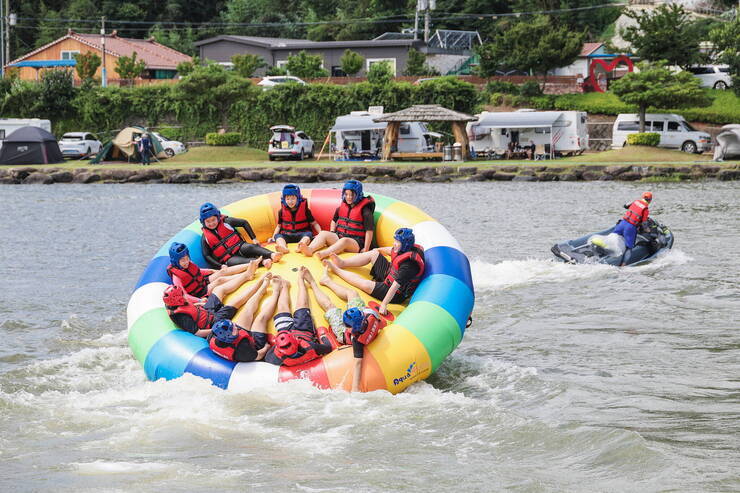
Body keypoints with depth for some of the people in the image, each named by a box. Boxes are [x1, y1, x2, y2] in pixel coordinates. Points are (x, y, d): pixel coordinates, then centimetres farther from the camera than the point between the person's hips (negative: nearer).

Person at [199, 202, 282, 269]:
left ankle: (272, 255, -55)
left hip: (240, 248, 3)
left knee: (250, 247, -31)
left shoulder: (226, 222, 6)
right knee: (232, 262, -37)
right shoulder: (205, 238, 4)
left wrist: (254, 238, 2)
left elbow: (244, 223, 9)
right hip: (229, 259, -3)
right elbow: (206, 256, -1)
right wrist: (220, 266, -15)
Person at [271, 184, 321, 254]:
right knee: (278, 236, -31)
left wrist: (320, 233, -8)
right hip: (287, 235, 1)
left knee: (308, 234, -35)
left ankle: (302, 245, -70)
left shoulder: (305, 210, 4)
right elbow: (279, 226, 18)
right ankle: (283, 248, -66)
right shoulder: (282, 211, 8)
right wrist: (273, 237, 5)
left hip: (302, 234, -1)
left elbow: (314, 224, 7)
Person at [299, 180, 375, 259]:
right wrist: (331, 235, 17)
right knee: (323, 233, -20)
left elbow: (369, 230, -9)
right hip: (339, 237, 6)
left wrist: (366, 249, -14)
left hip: (356, 242, -6)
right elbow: (334, 220, 31)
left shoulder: (364, 210, -5)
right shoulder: (341, 207, 12)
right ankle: (310, 249, -49)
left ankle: (325, 253, -66)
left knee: (345, 241, -39)